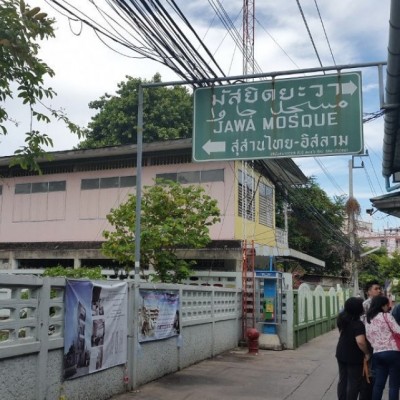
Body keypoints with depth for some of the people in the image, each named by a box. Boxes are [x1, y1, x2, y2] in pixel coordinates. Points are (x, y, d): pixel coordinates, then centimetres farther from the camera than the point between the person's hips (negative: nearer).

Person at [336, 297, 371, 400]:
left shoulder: (342, 318, -2)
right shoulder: (358, 324, -26)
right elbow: (360, 341, -36)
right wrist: (367, 353, -18)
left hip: (341, 354, 7)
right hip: (354, 357, -7)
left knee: (342, 380, 16)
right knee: (354, 383, 6)